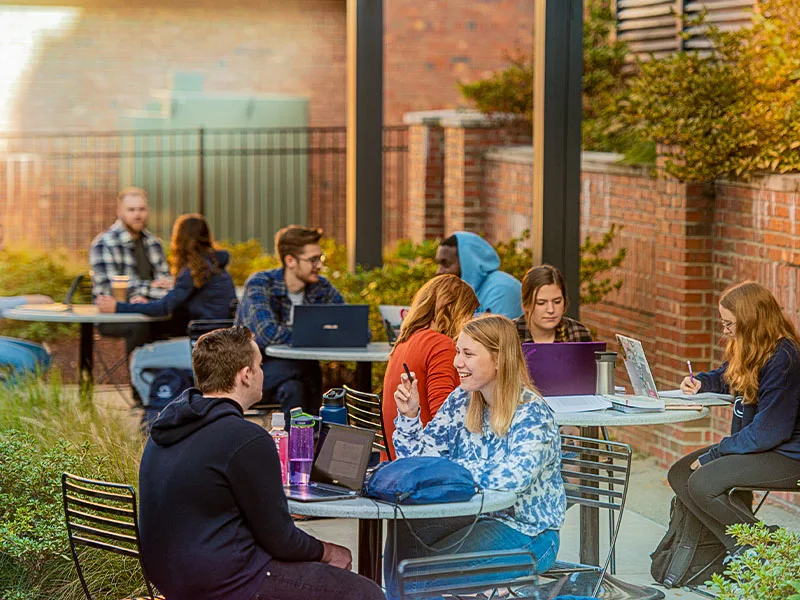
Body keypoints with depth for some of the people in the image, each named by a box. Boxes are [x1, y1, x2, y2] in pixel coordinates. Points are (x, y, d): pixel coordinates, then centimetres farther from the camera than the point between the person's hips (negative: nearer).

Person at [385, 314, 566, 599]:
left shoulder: (532, 414, -17)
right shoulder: (462, 400, 3)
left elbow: (511, 479, -33)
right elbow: (420, 458, 8)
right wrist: (409, 415, -9)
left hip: (526, 531, -7)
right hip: (472, 513, 7)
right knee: (402, 536, -19)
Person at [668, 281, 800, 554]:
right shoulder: (750, 350, 7)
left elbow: (767, 432, -24)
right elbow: (724, 377, 31)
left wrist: (714, 454, -18)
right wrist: (701, 383, 8)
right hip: (754, 445, 10)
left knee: (702, 483, -23)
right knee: (679, 475, -2)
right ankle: (740, 548, -10)